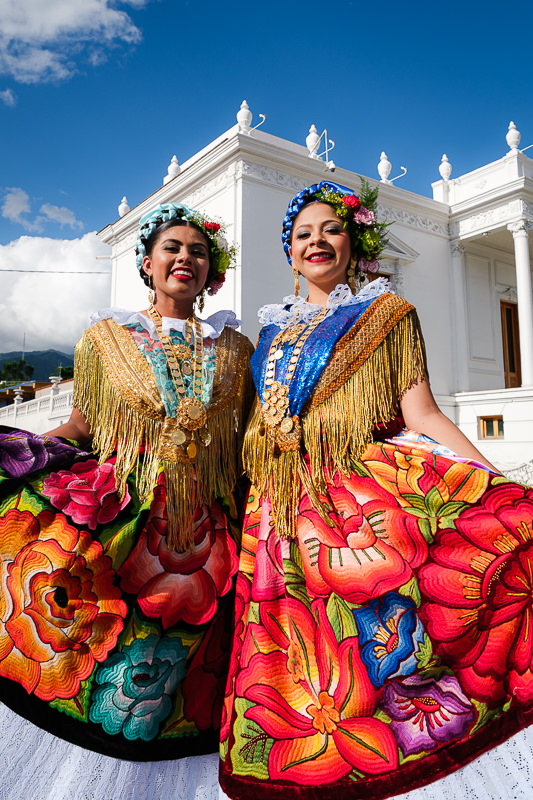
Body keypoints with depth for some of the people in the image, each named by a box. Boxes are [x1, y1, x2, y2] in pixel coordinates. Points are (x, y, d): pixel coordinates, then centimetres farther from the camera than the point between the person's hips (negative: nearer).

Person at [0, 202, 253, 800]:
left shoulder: (233, 348, 10)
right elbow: (79, 430, 9)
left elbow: (250, 441, 12)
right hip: (116, 517, 1)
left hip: (201, 537, 0)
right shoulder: (105, 337, 8)